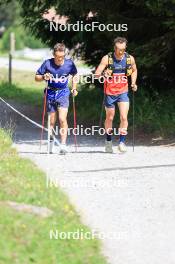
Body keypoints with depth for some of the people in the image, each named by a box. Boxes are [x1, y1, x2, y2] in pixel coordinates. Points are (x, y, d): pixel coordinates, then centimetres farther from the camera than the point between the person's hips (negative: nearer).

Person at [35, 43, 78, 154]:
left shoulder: (69, 63, -8)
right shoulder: (47, 63, -11)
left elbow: (75, 75, 13)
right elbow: (37, 77, -3)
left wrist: (74, 88, 3)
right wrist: (44, 77, -23)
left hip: (63, 93, -1)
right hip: (51, 93, 1)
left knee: (62, 119, -16)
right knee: (52, 121, 7)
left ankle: (63, 144, -16)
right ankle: (51, 140, 33)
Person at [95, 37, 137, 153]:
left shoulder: (130, 59, -4)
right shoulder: (107, 58, -12)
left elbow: (134, 70, 17)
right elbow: (97, 74, -15)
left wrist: (133, 83, 3)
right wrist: (104, 74, -36)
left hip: (123, 92, 1)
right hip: (110, 93, -1)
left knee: (124, 117, -13)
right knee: (110, 118, 11)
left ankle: (122, 142, -7)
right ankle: (108, 141, 29)